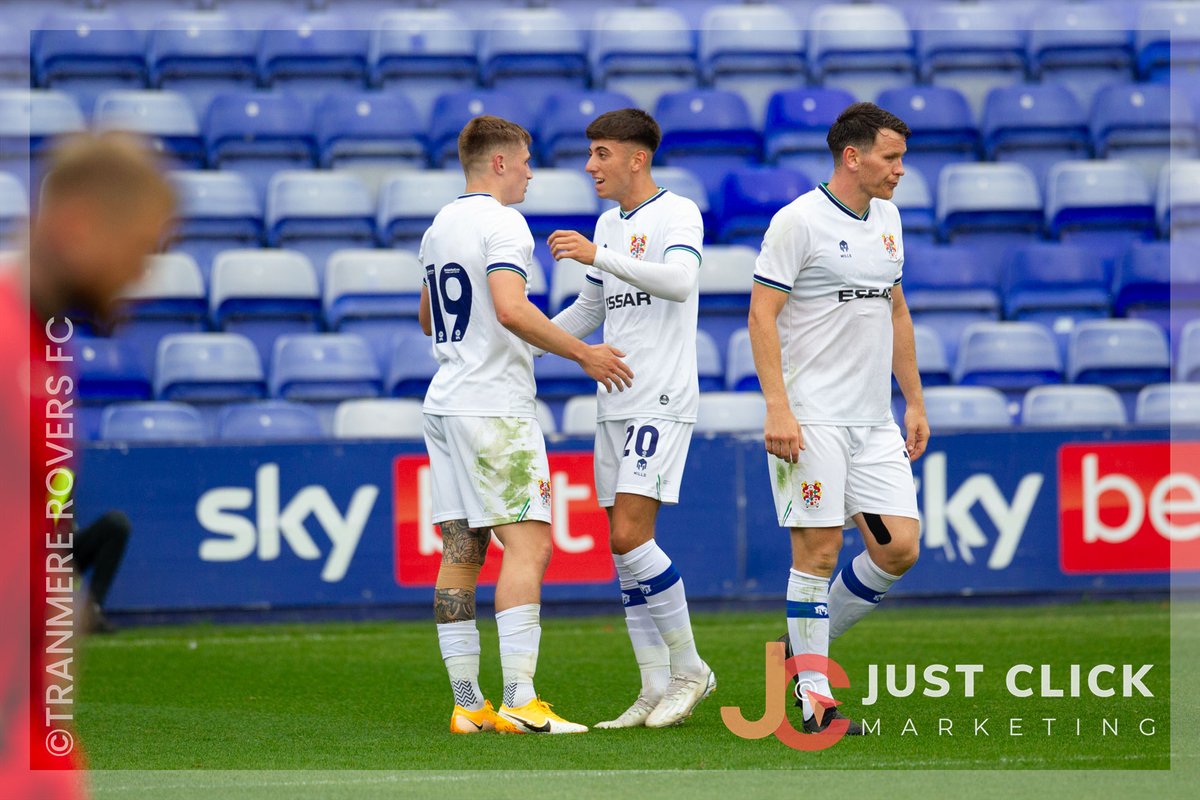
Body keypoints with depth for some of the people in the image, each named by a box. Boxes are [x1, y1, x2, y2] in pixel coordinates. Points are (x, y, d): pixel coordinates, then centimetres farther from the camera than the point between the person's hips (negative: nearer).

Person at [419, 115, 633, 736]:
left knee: (461, 553, 7)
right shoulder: (501, 223, -10)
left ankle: (466, 703, 5)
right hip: (494, 406, -9)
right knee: (528, 545, -11)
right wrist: (582, 354, -16)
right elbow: (511, 310, -24)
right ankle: (518, 701, -21)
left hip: (444, 404, 9)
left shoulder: (439, 227, 17)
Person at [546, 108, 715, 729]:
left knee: (630, 536, -16)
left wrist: (597, 256, -31)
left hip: (662, 401, -8)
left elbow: (679, 281, -26)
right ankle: (656, 690, 8)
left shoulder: (678, 214, -7)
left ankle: (690, 669, -3)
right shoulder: (609, 223, 17)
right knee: (624, 546, 5)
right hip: (615, 406, 8)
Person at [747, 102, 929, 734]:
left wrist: (914, 401, 20)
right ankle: (814, 698, 0)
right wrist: (777, 409, -19)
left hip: (875, 421, 7)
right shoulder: (799, 220, -9)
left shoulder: (887, 219, 14)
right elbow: (762, 313, -11)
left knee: (899, 548, 0)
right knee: (818, 551, -6)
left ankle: (811, 644, 20)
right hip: (812, 420, -7)